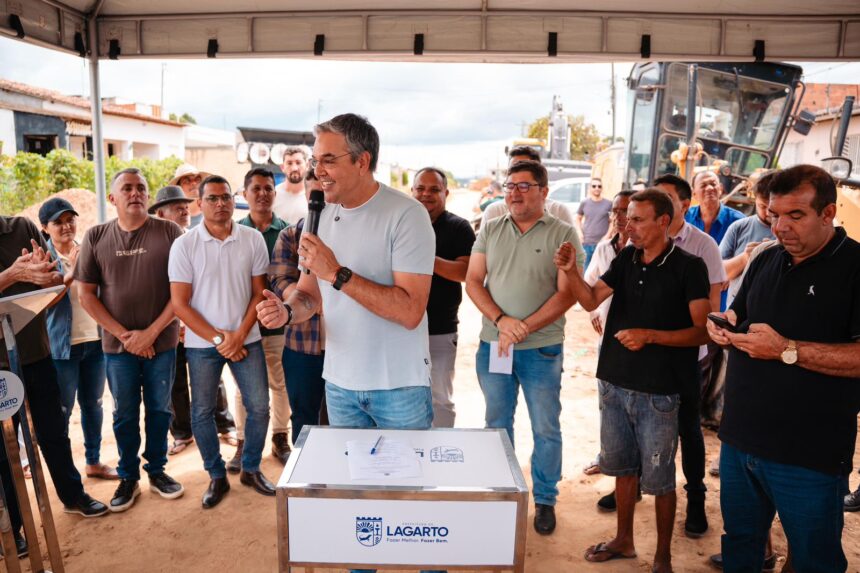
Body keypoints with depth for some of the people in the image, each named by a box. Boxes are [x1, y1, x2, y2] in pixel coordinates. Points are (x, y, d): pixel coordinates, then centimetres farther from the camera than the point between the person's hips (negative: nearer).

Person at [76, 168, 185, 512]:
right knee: (125, 414, 11)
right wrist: (123, 334, -8)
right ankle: (128, 477, 28)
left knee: (159, 410, 12)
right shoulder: (96, 237, 0)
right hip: (118, 345, 1)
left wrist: (150, 333, -11)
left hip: (162, 342, -1)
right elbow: (86, 294, 0)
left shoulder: (169, 233, -6)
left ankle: (156, 470, 29)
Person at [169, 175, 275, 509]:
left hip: (246, 339, 1)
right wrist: (218, 338, -11)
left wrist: (239, 336, -9)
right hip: (202, 344, -1)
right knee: (202, 413, 7)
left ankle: (251, 469, 25)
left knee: (259, 406, 4)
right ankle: (217, 477, 26)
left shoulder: (253, 240, -2)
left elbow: (259, 293, 1)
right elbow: (180, 302, -7)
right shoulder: (184, 245, -6)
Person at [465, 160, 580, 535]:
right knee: (496, 424, 16)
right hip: (493, 344, 3)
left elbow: (567, 293, -10)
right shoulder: (490, 230, 5)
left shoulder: (562, 234, -5)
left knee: (546, 429, 8)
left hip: (542, 348, -3)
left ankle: (545, 500, 28)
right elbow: (473, 281, 1)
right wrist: (501, 320, -14)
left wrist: (525, 328, -19)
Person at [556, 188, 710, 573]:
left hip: (658, 391, -5)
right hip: (614, 383, 5)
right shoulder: (626, 259, 5)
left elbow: (702, 332, -13)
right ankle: (624, 540, 38)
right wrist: (570, 271, -17)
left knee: (659, 478, 8)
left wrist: (650, 335, -24)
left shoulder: (688, 267, -10)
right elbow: (591, 300, -1)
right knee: (623, 467, 19)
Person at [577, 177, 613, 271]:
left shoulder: (608, 204, 1)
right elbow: (578, 219, 15)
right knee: (585, 269, 8)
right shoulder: (584, 203, 5)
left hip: (602, 243, -2)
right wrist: (580, 233, 2)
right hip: (586, 242, 2)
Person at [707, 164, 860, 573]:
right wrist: (725, 325, -1)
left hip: (811, 455, -6)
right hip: (739, 440, 6)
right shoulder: (766, 261, 9)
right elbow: (739, 314, 21)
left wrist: (787, 350, -25)